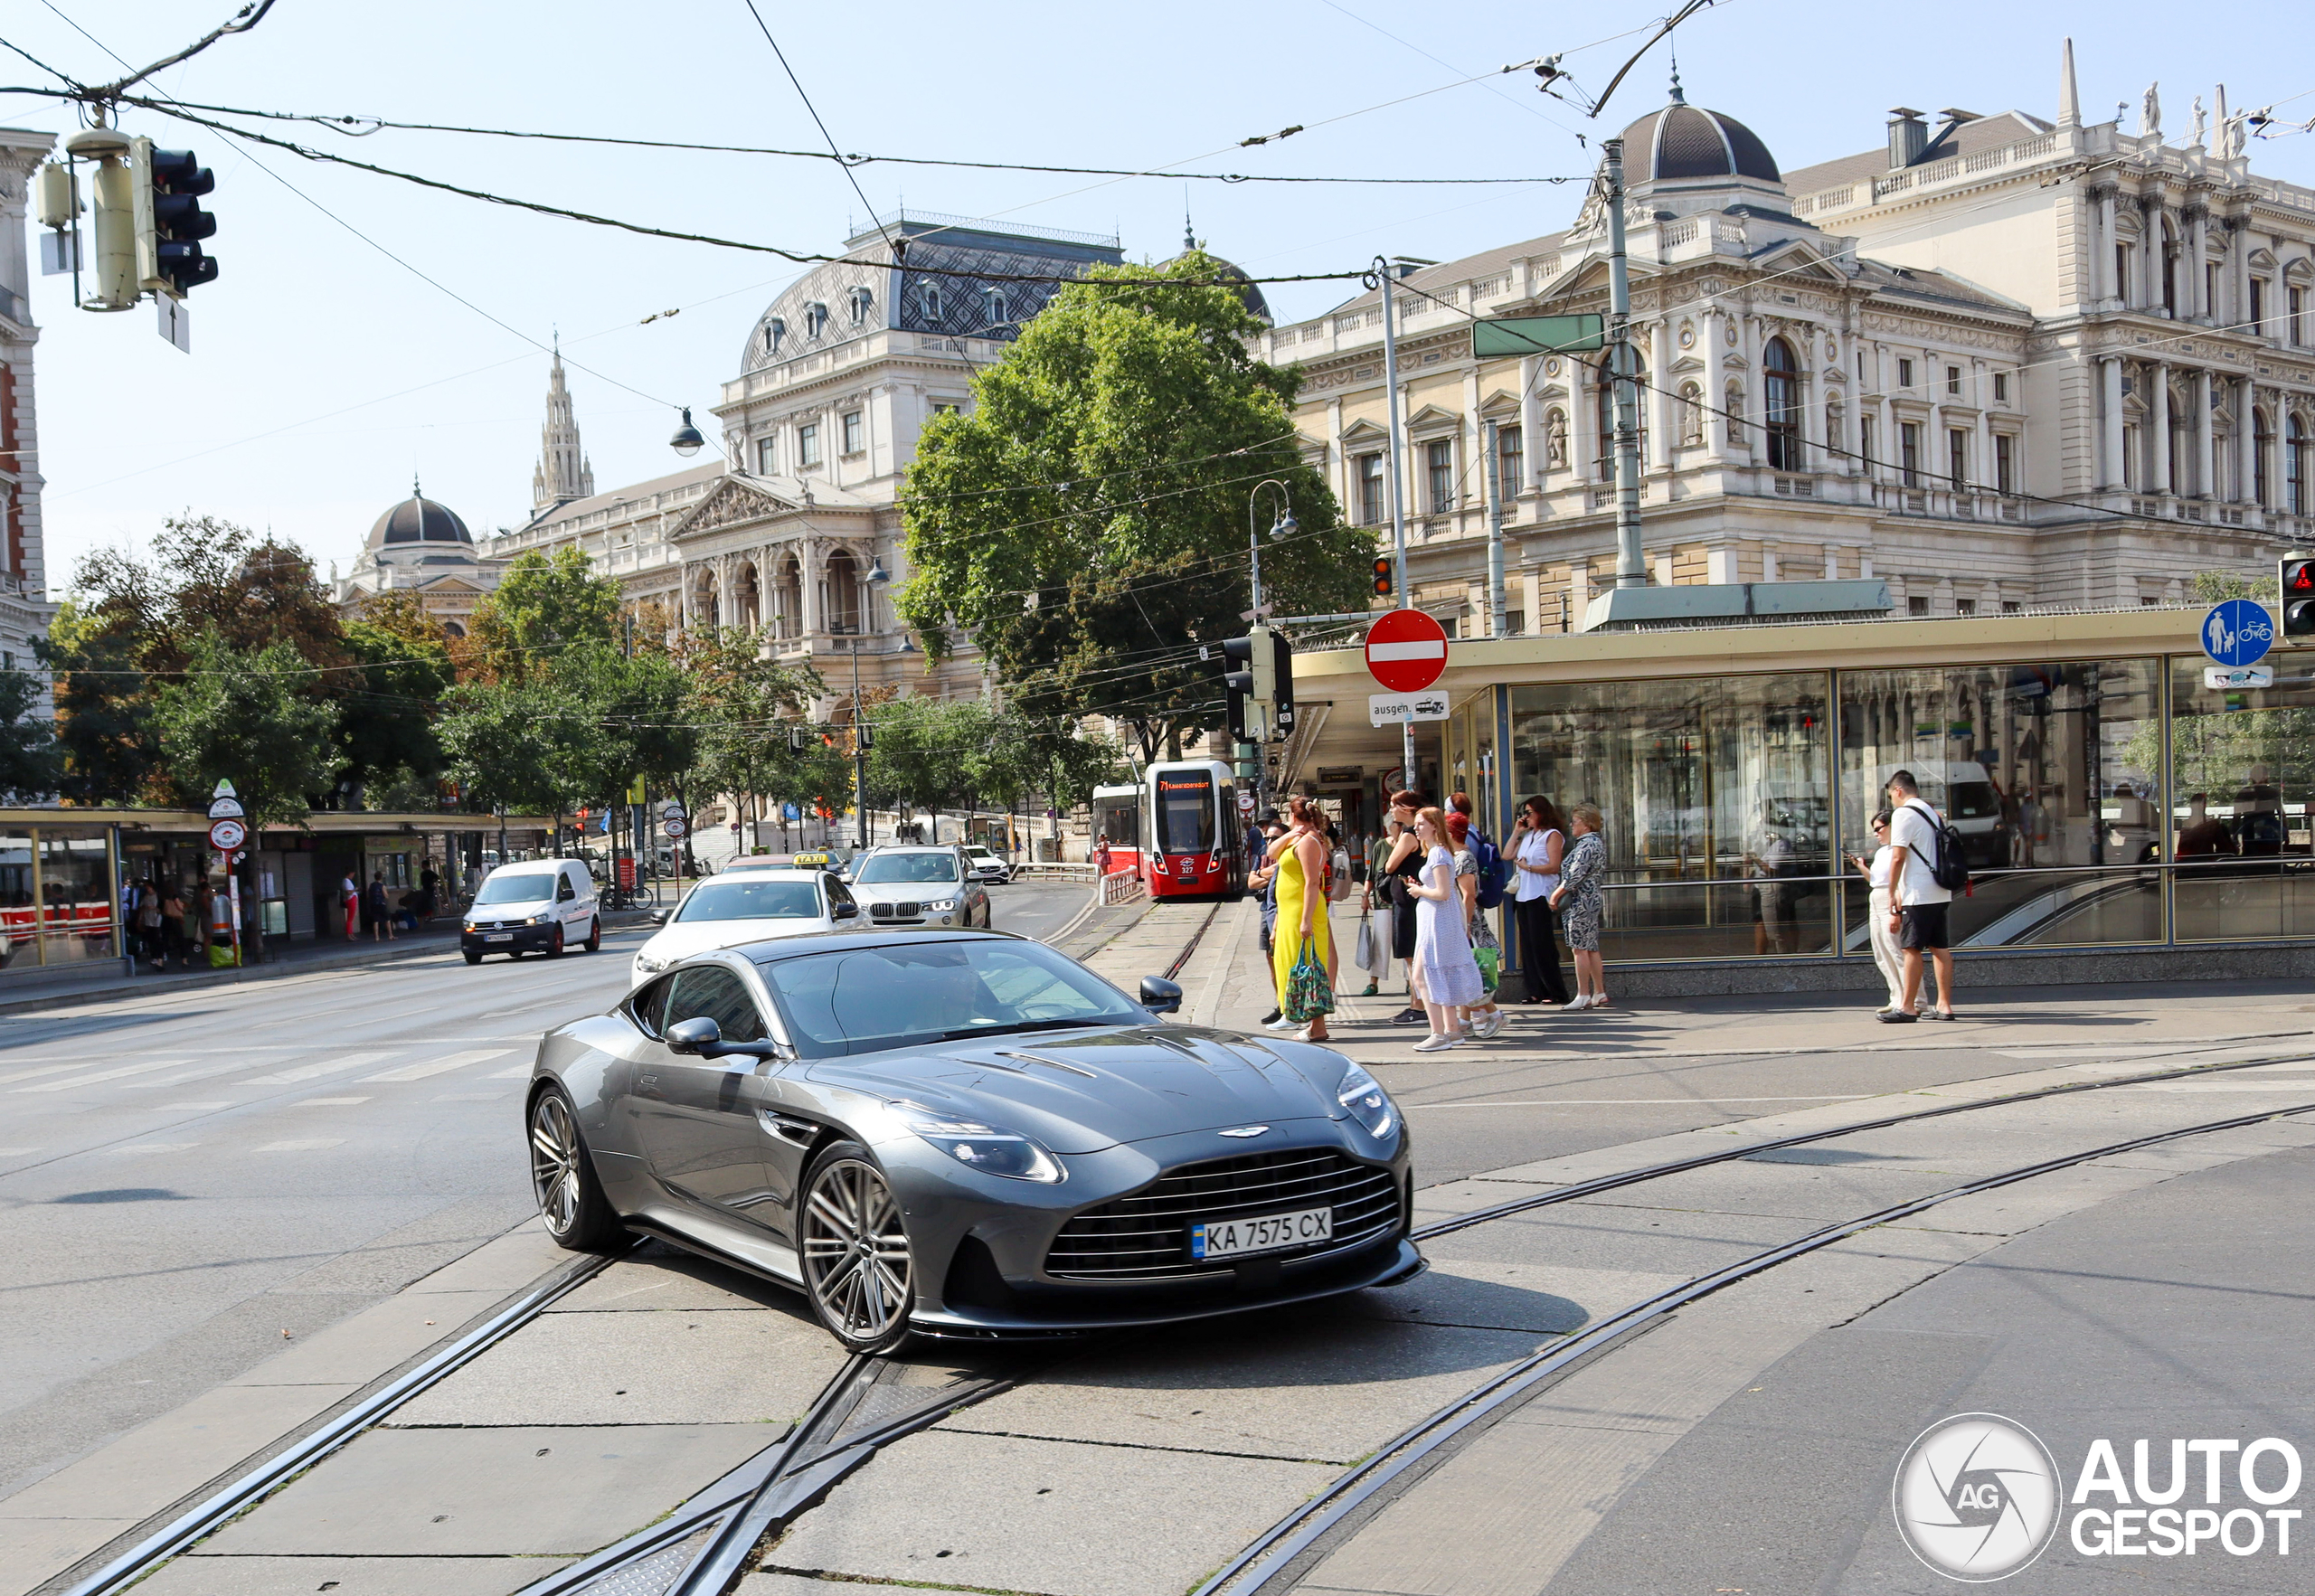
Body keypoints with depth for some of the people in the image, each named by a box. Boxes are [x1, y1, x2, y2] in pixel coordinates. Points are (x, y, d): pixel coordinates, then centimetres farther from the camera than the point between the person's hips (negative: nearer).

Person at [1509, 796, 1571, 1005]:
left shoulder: (1553, 835, -5)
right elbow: (1509, 855, 13)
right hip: (1523, 896, 8)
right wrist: (1516, 832, 11)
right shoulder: (1527, 835, 17)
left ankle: (1557, 993, -3)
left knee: (1541, 946, -8)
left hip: (1540, 896, -8)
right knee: (1528, 946, 6)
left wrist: (1527, 867, -12)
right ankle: (1537, 992, 9)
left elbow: (1553, 866, -14)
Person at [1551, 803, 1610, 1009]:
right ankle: (1599, 993, 14)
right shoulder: (1597, 842, 15)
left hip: (1580, 901, -10)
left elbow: (1575, 875, -21)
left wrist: (1556, 894, -10)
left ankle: (1583, 995, -5)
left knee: (1580, 948, -6)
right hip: (1592, 900, 10)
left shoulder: (1587, 845, -16)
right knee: (1591, 949, 12)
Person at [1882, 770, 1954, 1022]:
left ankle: (1907, 1007, -5)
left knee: (1911, 948, -6)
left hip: (1919, 895, -8)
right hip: (1940, 893, 8)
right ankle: (1944, 1005, 10)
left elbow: (1898, 858, -15)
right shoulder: (1934, 814, 18)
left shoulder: (1903, 813, -8)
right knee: (1940, 947, 9)